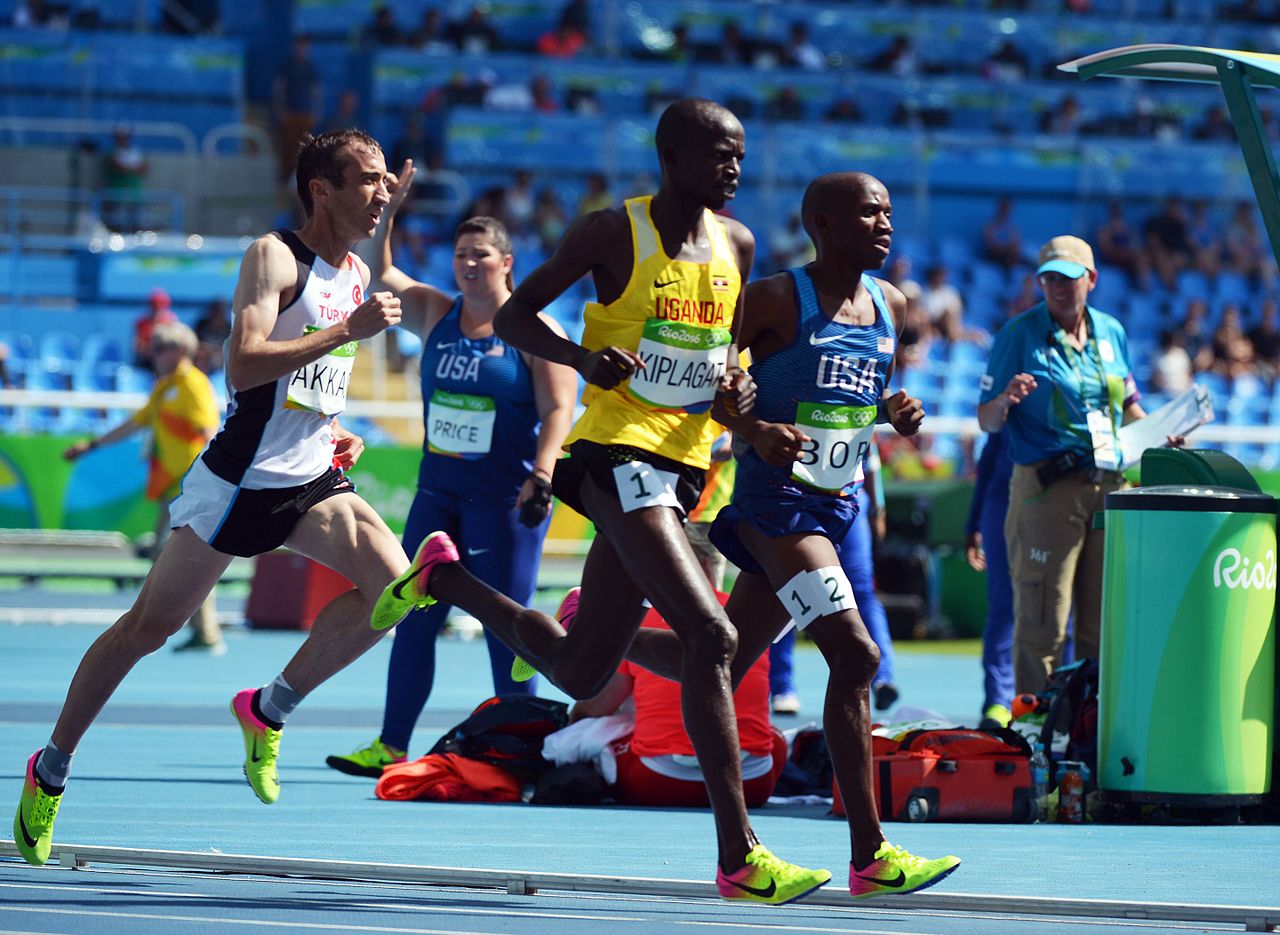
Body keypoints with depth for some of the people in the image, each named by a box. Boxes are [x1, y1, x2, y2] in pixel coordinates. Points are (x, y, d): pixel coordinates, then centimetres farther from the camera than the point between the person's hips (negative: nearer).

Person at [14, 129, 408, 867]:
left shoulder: (357, 274, 10)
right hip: (241, 479, -6)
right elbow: (244, 366, -29)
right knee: (150, 625, 2)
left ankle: (268, 711, -1)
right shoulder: (274, 258, -14)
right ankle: (50, 770, 18)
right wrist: (350, 330, -30)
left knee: (391, 581, -17)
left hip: (313, 481, 6)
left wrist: (332, 432, 10)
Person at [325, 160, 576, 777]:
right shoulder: (435, 315, 10)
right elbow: (378, 274, 10)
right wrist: (385, 215, -3)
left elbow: (558, 409, -10)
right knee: (414, 618, 4)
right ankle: (391, 746, 7)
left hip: (506, 498, -6)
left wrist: (541, 477, -21)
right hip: (439, 491, 6)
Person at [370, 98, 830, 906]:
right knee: (711, 636, -23)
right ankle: (739, 858, -24)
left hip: (683, 463, 8)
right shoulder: (613, 233, -7)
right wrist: (585, 358, -21)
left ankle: (444, 577, 39)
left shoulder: (736, 244, 11)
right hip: (618, 452, -8)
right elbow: (515, 315, -2)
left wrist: (736, 385, 2)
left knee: (579, 672, 13)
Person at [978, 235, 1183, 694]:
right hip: (1046, 488, -5)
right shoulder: (1019, 334, -1)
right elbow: (986, 421, -2)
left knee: (1104, 621, 8)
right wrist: (1006, 401, -24)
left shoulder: (1111, 332, 13)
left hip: (1109, 485, 5)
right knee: (1042, 623, -8)